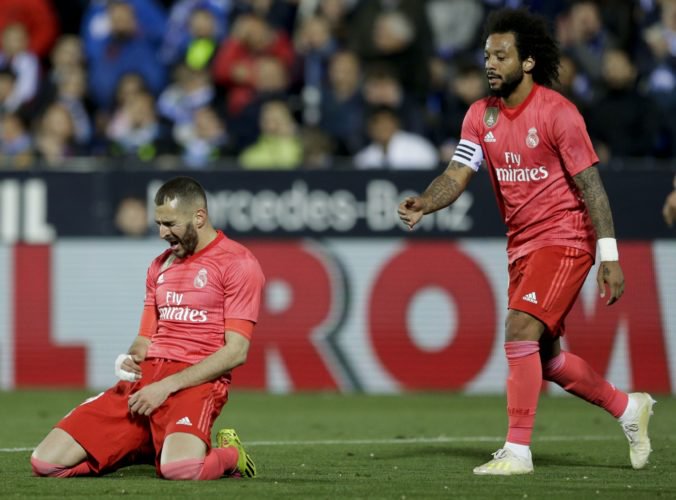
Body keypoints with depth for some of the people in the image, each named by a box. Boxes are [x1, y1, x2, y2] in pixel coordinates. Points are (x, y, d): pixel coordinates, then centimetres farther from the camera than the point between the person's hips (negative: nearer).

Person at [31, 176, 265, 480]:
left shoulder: (237, 263, -2)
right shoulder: (160, 266, 22)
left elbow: (236, 352, -9)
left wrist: (167, 386, -14)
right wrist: (130, 360, -1)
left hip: (196, 383, -7)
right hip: (144, 377, 7)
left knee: (179, 467, -39)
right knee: (46, 462, -9)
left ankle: (228, 455, -1)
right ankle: (152, 444, 13)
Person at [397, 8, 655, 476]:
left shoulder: (557, 112, -14)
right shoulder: (481, 115, 4)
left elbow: (591, 185, -13)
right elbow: (457, 174, -2)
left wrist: (610, 255, -17)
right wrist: (424, 204, -24)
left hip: (564, 240, -7)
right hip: (522, 244, 7)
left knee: (521, 331, -21)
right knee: (544, 358, 12)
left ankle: (517, 450, -18)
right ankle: (628, 407, 32)